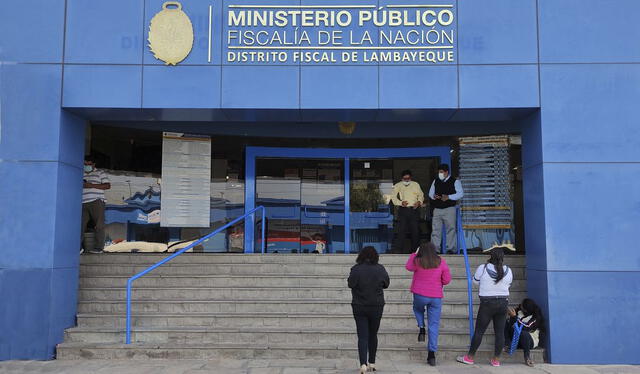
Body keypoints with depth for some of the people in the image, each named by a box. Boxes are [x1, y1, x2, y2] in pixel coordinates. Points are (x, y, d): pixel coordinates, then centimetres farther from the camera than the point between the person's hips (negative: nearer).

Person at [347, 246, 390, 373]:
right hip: (376, 307, 2)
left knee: (362, 336, 2)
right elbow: (386, 284, 4)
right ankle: (372, 363, 25)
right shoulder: (380, 269, -7)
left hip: (359, 307, -2)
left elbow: (350, 284, -9)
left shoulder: (356, 269, -13)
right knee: (373, 335, 16)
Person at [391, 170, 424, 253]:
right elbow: (393, 197, 2)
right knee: (401, 230, -7)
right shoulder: (398, 186, 7)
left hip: (414, 210, 2)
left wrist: (419, 202, -3)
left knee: (415, 231, 3)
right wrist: (401, 202, -14)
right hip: (403, 210, -2)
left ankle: (415, 249, 14)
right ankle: (399, 249, -3)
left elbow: (421, 195, 18)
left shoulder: (416, 185, 12)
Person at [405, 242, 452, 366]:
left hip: (420, 295, -1)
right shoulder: (441, 262, -2)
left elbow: (408, 267, 15)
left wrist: (414, 254, 21)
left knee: (417, 309, 33)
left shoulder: (417, 261, -6)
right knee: (434, 325, 5)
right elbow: (447, 280, 1)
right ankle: (432, 353, 2)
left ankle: (421, 328, 9)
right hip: (436, 297, 1)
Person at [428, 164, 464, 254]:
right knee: (435, 229, 1)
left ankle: (451, 248, 3)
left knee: (450, 229, -3)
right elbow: (430, 193, 21)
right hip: (437, 209, 4)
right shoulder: (435, 181, 15)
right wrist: (433, 196, -3)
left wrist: (448, 197, -16)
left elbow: (460, 194, -4)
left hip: (449, 209, -4)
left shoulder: (455, 181, 1)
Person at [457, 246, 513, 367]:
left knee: (479, 331, 4)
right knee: (500, 332, 8)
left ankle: (469, 357, 12)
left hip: (487, 304, -3)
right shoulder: (508, 271, -2)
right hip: (503, 303, 3)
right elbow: (508, 285, 12)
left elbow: (475, 281, 5)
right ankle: (496, 359, 14)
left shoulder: (482, 268, -12)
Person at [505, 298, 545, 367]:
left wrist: (514, 317, -32)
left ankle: (527, 356, -24)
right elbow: (511, 324, -1)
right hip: (516, 337, 6)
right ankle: (507, 344, -24)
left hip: (530, 340, -6)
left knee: (523, 333, -40)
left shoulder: (535, 318, -16)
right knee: (506, 323, -13)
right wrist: (511, 316, -22)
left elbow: (525, 328, -31)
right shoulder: (519, 311, -2)